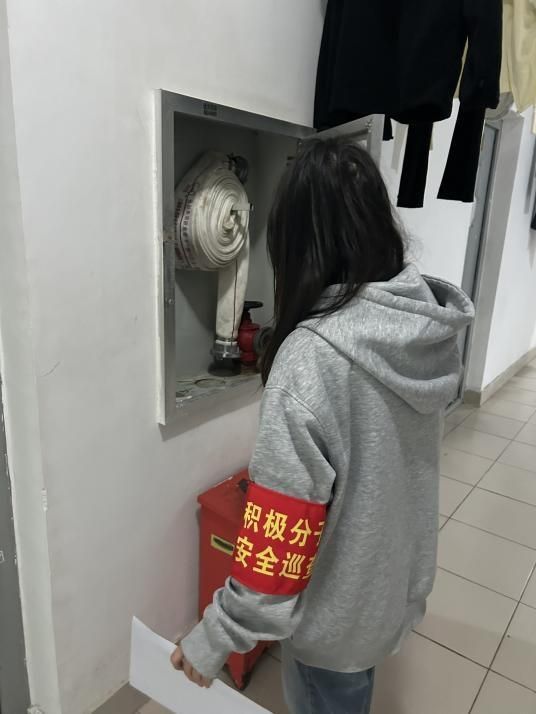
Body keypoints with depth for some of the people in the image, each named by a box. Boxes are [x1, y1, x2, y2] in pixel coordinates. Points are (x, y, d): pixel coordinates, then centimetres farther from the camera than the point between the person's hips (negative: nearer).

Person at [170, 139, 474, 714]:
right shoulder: (432, 326, -11)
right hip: (399, 576, 6)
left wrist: (217, 636, -14)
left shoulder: (314, 357, -34)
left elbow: (280, 534, -29)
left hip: (338, 606, -6)